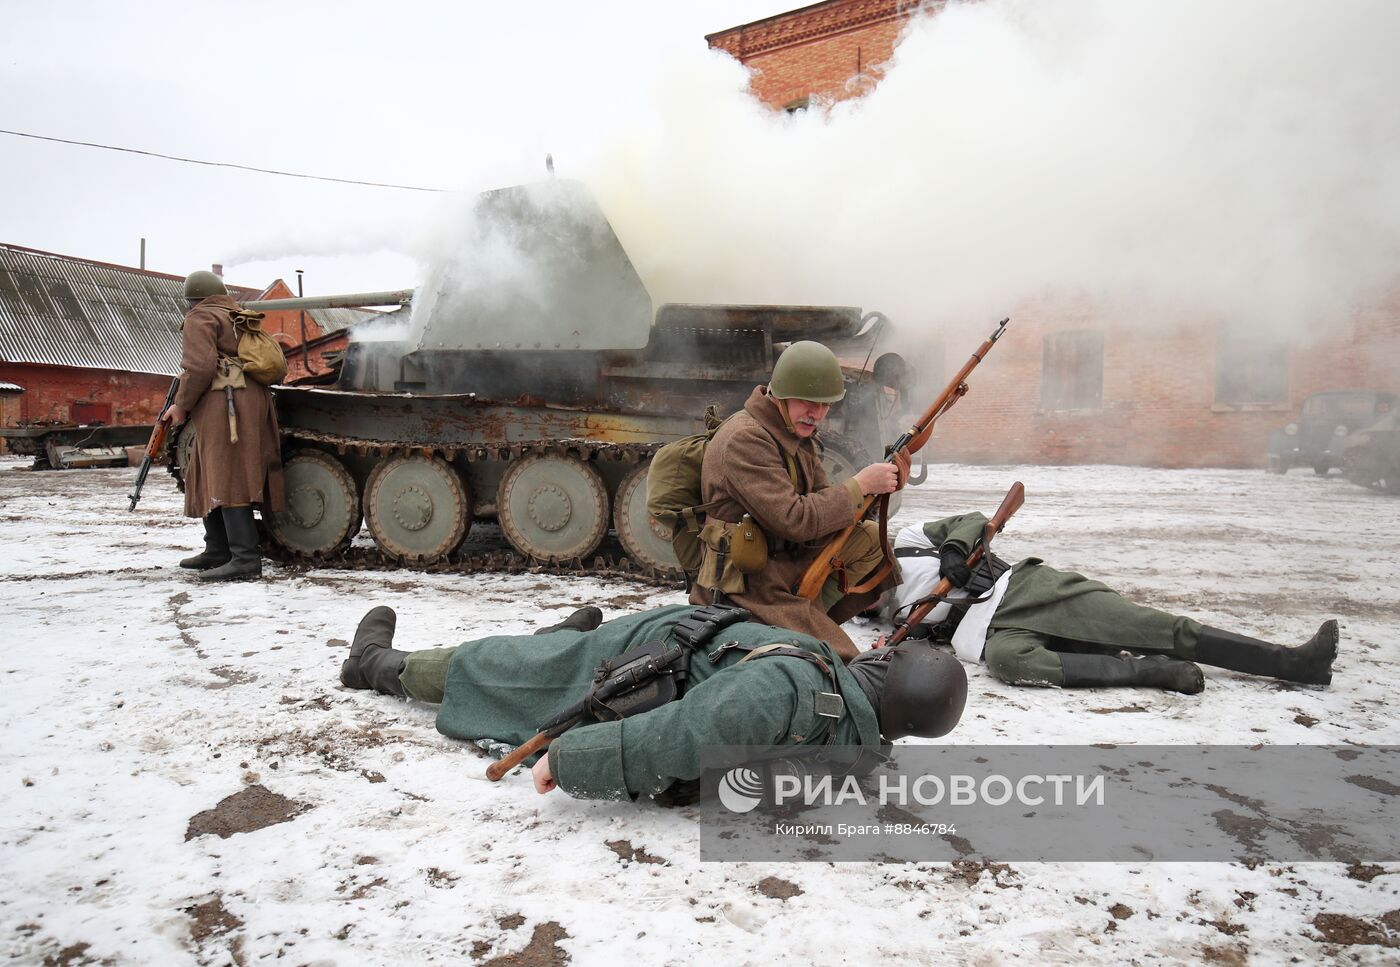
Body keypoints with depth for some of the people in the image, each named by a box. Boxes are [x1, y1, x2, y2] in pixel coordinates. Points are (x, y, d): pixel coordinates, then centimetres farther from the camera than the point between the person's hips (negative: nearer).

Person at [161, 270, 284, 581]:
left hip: (223, 403, -9)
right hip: (253, 399, 9)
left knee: (226, 478, -13)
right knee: (208, 478, 16)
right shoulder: (239, 318, 26)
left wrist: (181, 405, -3)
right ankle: (217, 551, 19)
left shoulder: (199, 318, 1)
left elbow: (200, 367, -13)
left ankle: (245, 557, -20)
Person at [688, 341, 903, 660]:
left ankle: (815, 618, 3)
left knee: (871, 537, 6)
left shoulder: (796, 432, 8)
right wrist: (860, 484, -19)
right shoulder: (746, 439, -22)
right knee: (846, 665, -13)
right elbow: (794, 520, -26)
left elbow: (821, 500, 9)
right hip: (749, 588, -10)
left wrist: (880, 486, -8)